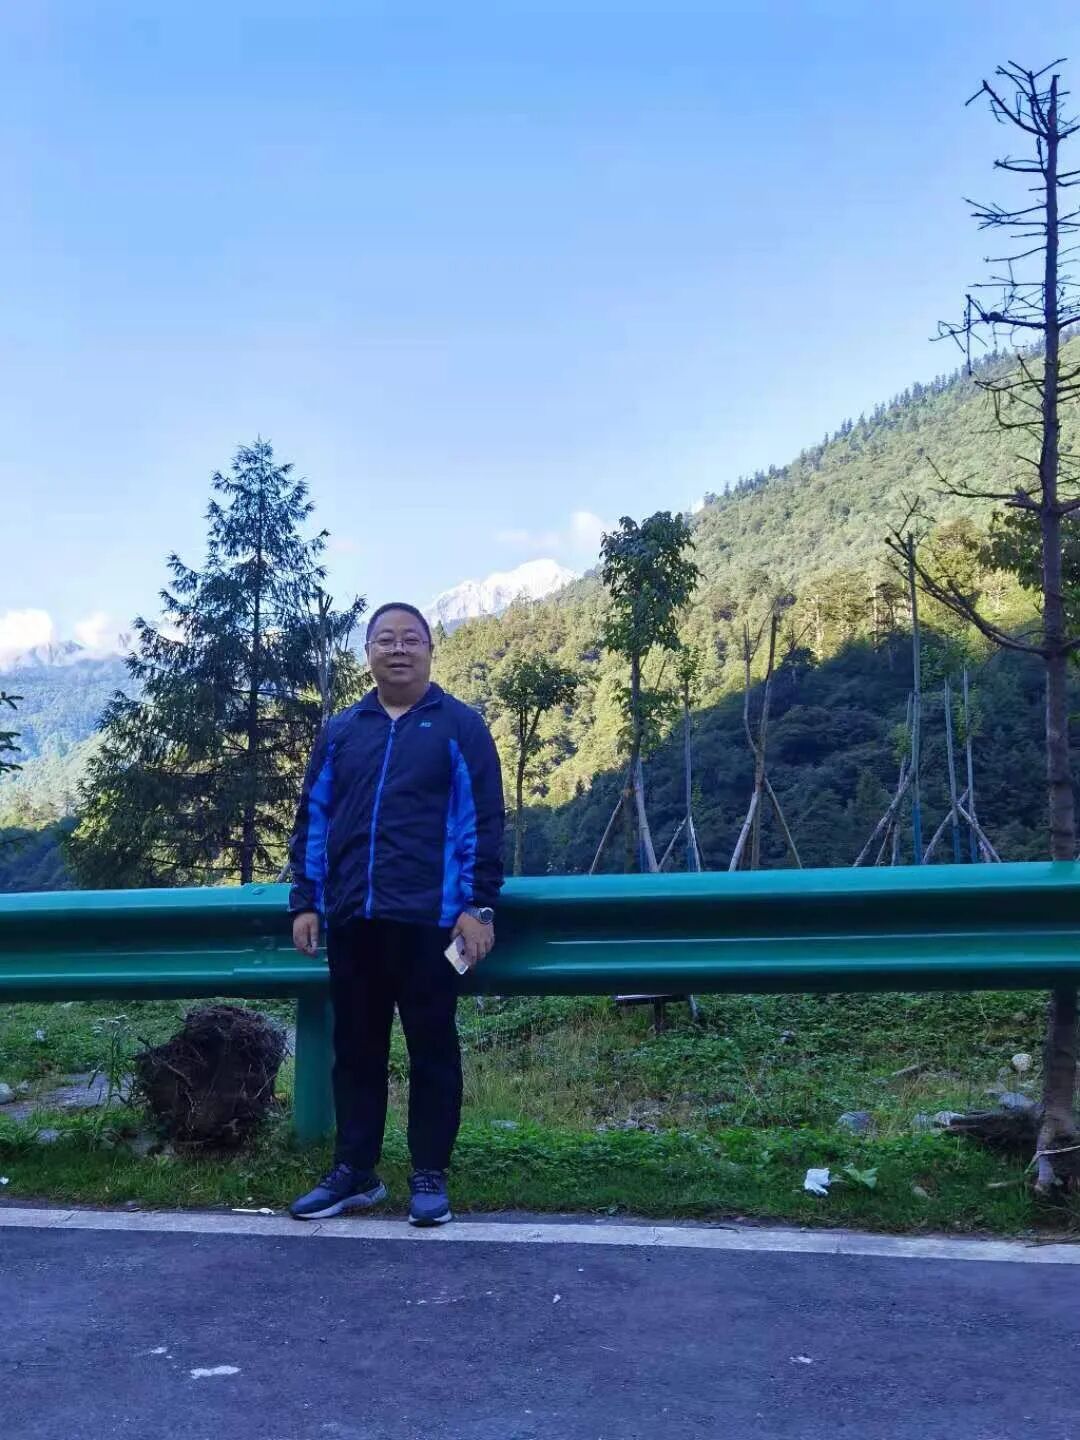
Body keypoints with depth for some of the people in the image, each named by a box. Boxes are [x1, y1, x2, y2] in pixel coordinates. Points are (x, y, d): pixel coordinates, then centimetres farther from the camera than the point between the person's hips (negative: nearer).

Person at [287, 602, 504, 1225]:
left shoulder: (460, 726, 2)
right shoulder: (340, 731, 13)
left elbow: (483, 821, -4)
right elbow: (313, 820, 13)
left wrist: (479, 905, -10)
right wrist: (305, 902, 7)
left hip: (428, 918, -4)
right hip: (352, 919, 4)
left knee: (432, 1050, 5)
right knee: (357, 1050, 12)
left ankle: (430, 1177, 16)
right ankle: (354, 1173, 23)